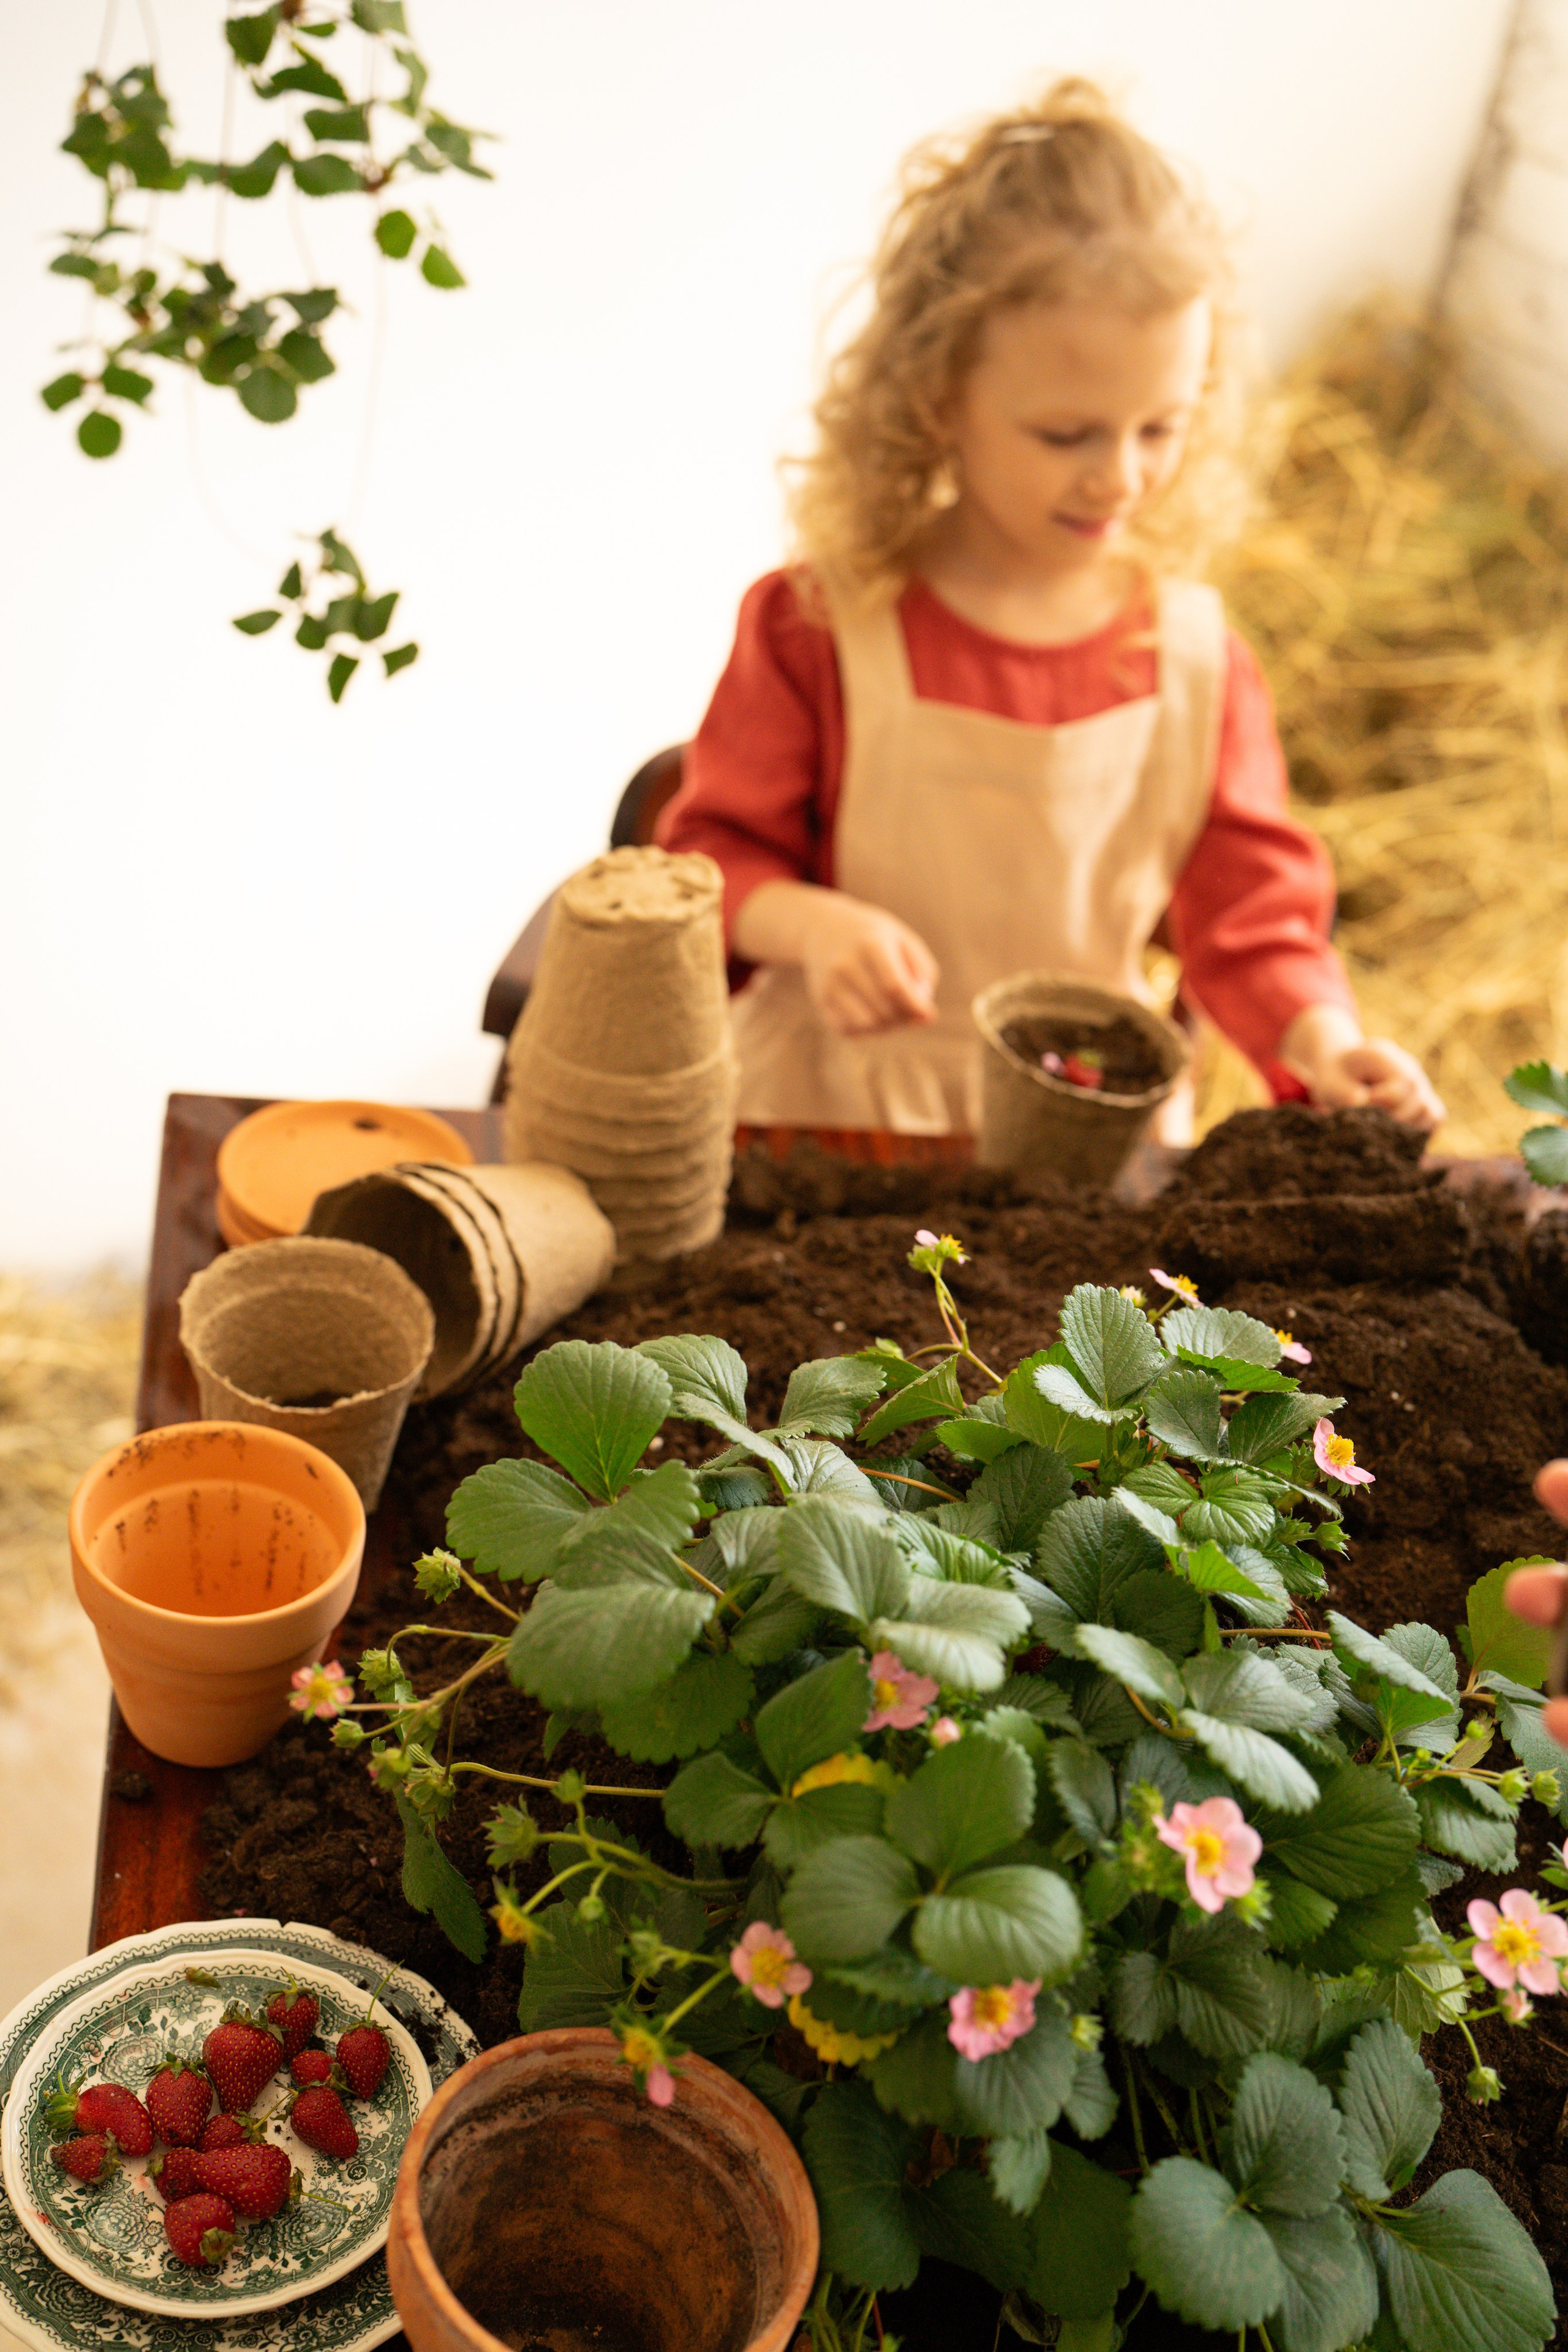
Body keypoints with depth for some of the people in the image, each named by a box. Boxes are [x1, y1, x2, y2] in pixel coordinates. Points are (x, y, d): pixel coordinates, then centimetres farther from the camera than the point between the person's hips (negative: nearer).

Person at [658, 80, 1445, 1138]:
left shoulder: (1194, 650, -1)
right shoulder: (824, 624, -9)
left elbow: (1245, 894, 4)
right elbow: (714, 853, -3)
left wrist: (1322, 1041, -14)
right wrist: (808, 924, -25)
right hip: (835, 1117, -2)